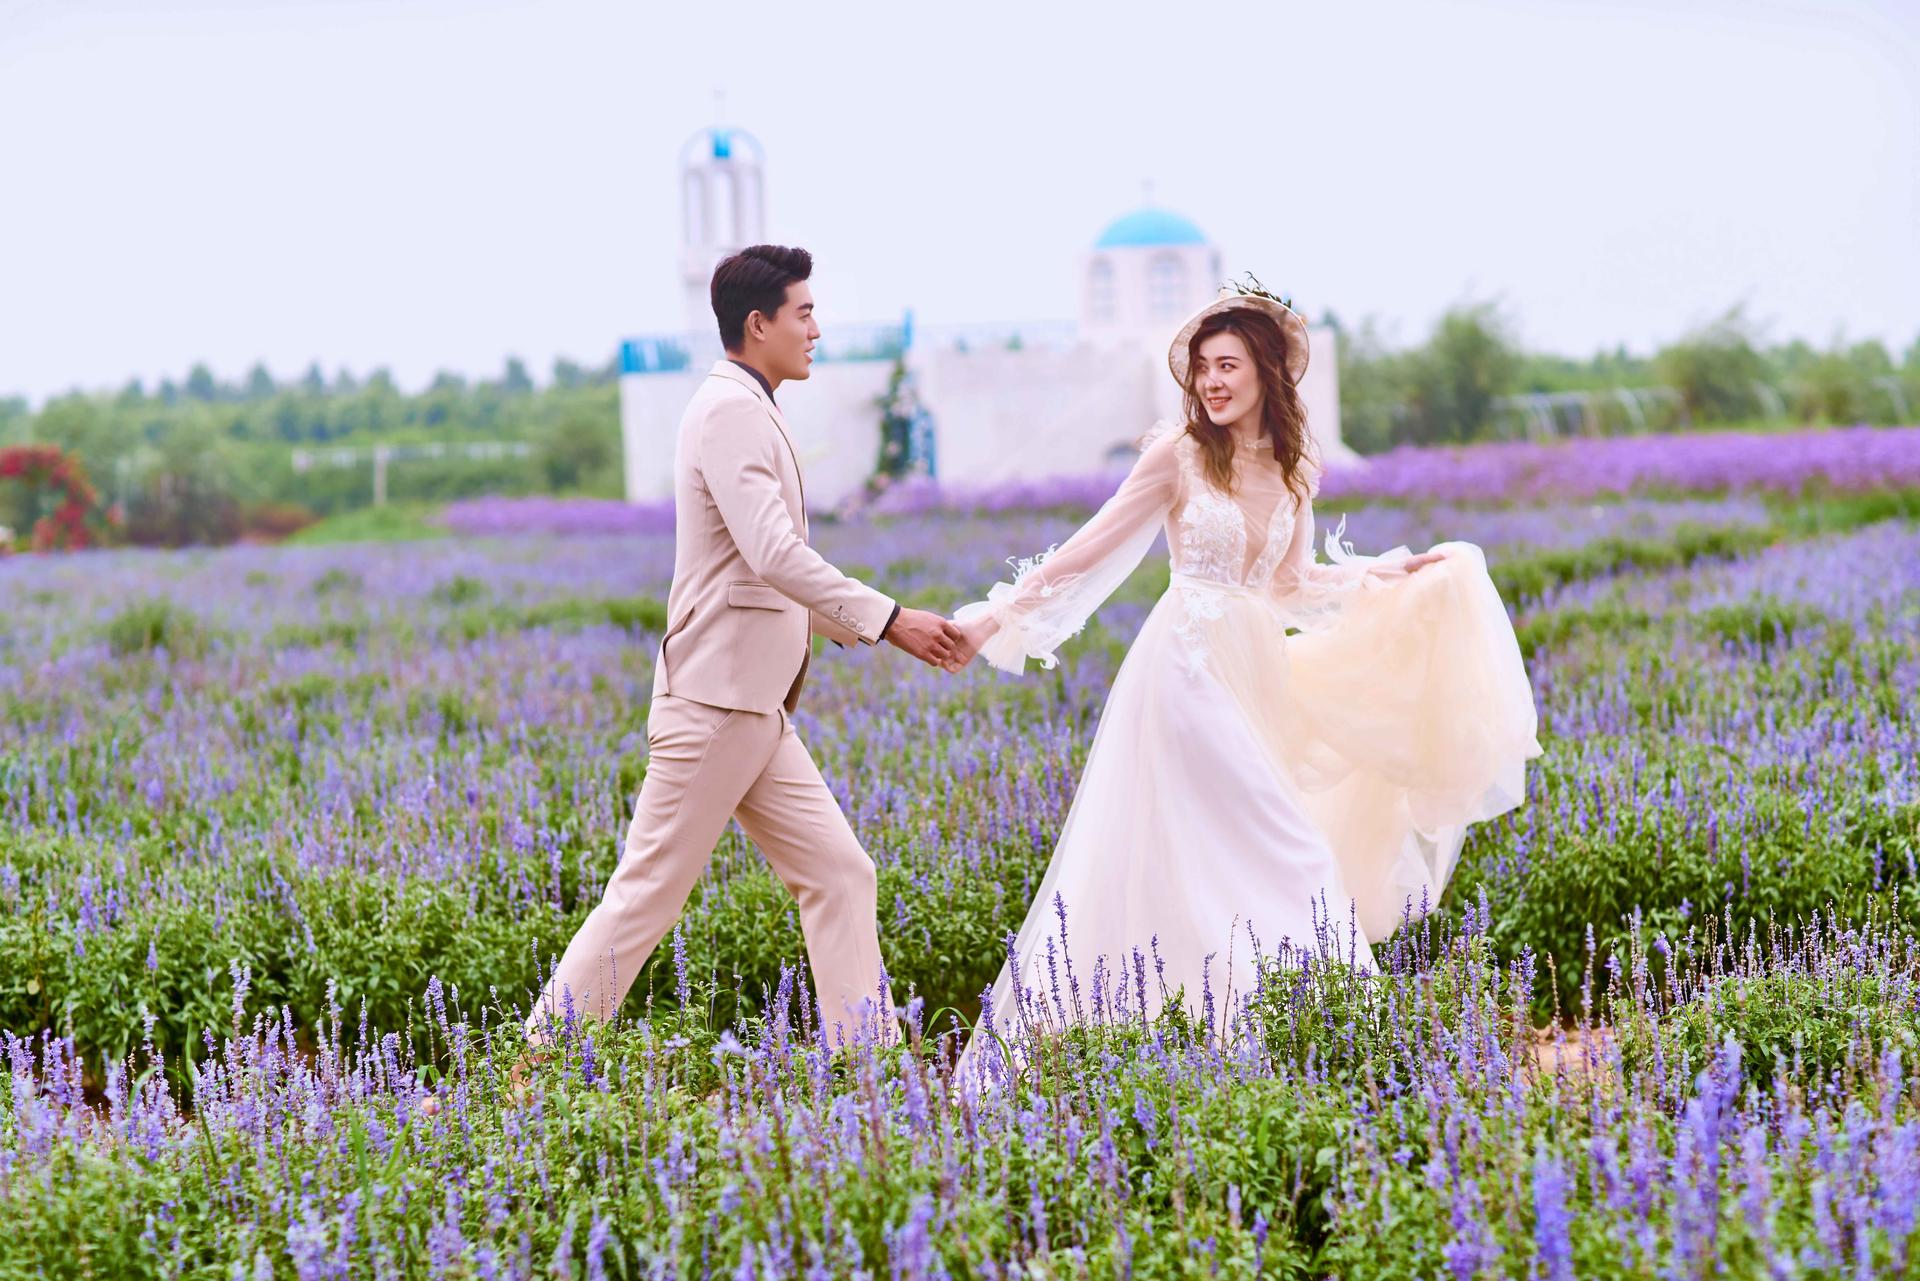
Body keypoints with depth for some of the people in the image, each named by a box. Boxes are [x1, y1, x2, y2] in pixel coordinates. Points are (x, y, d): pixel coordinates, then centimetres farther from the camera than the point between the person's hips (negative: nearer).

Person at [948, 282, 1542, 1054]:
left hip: (1257, 671, 5)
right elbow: (1092, 549, -4)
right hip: (1191, 665, -5)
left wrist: (1401, 572, 15)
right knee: (1277, 850, -8)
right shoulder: (1179, 455, -7)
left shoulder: (1293, 469, 8)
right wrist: (999, 615, -8)